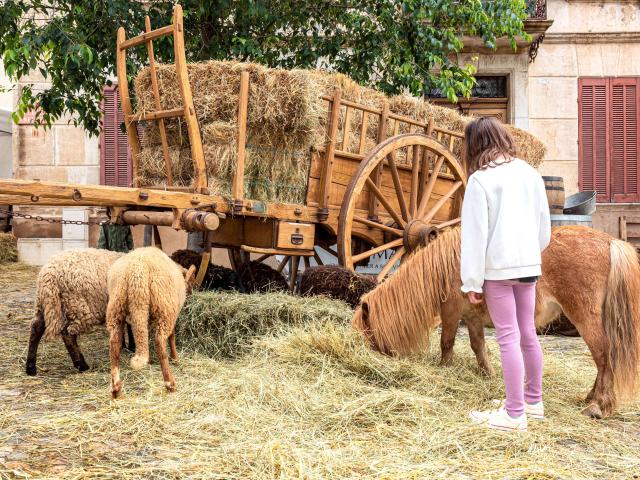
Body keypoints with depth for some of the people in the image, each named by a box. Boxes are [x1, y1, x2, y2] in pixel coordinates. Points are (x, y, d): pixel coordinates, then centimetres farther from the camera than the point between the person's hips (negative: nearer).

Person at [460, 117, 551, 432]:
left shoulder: (481, 179, -11)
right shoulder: (530, 174, 6)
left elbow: (474, 234, -12)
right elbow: (544, 225, 13)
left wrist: (472, 281, -8)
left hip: (497, 267, -6)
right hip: (528, 264, 6)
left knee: (508, 337, -2)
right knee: (527, 333, 16)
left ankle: (515, 414, 3)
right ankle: (533, 400, 28)